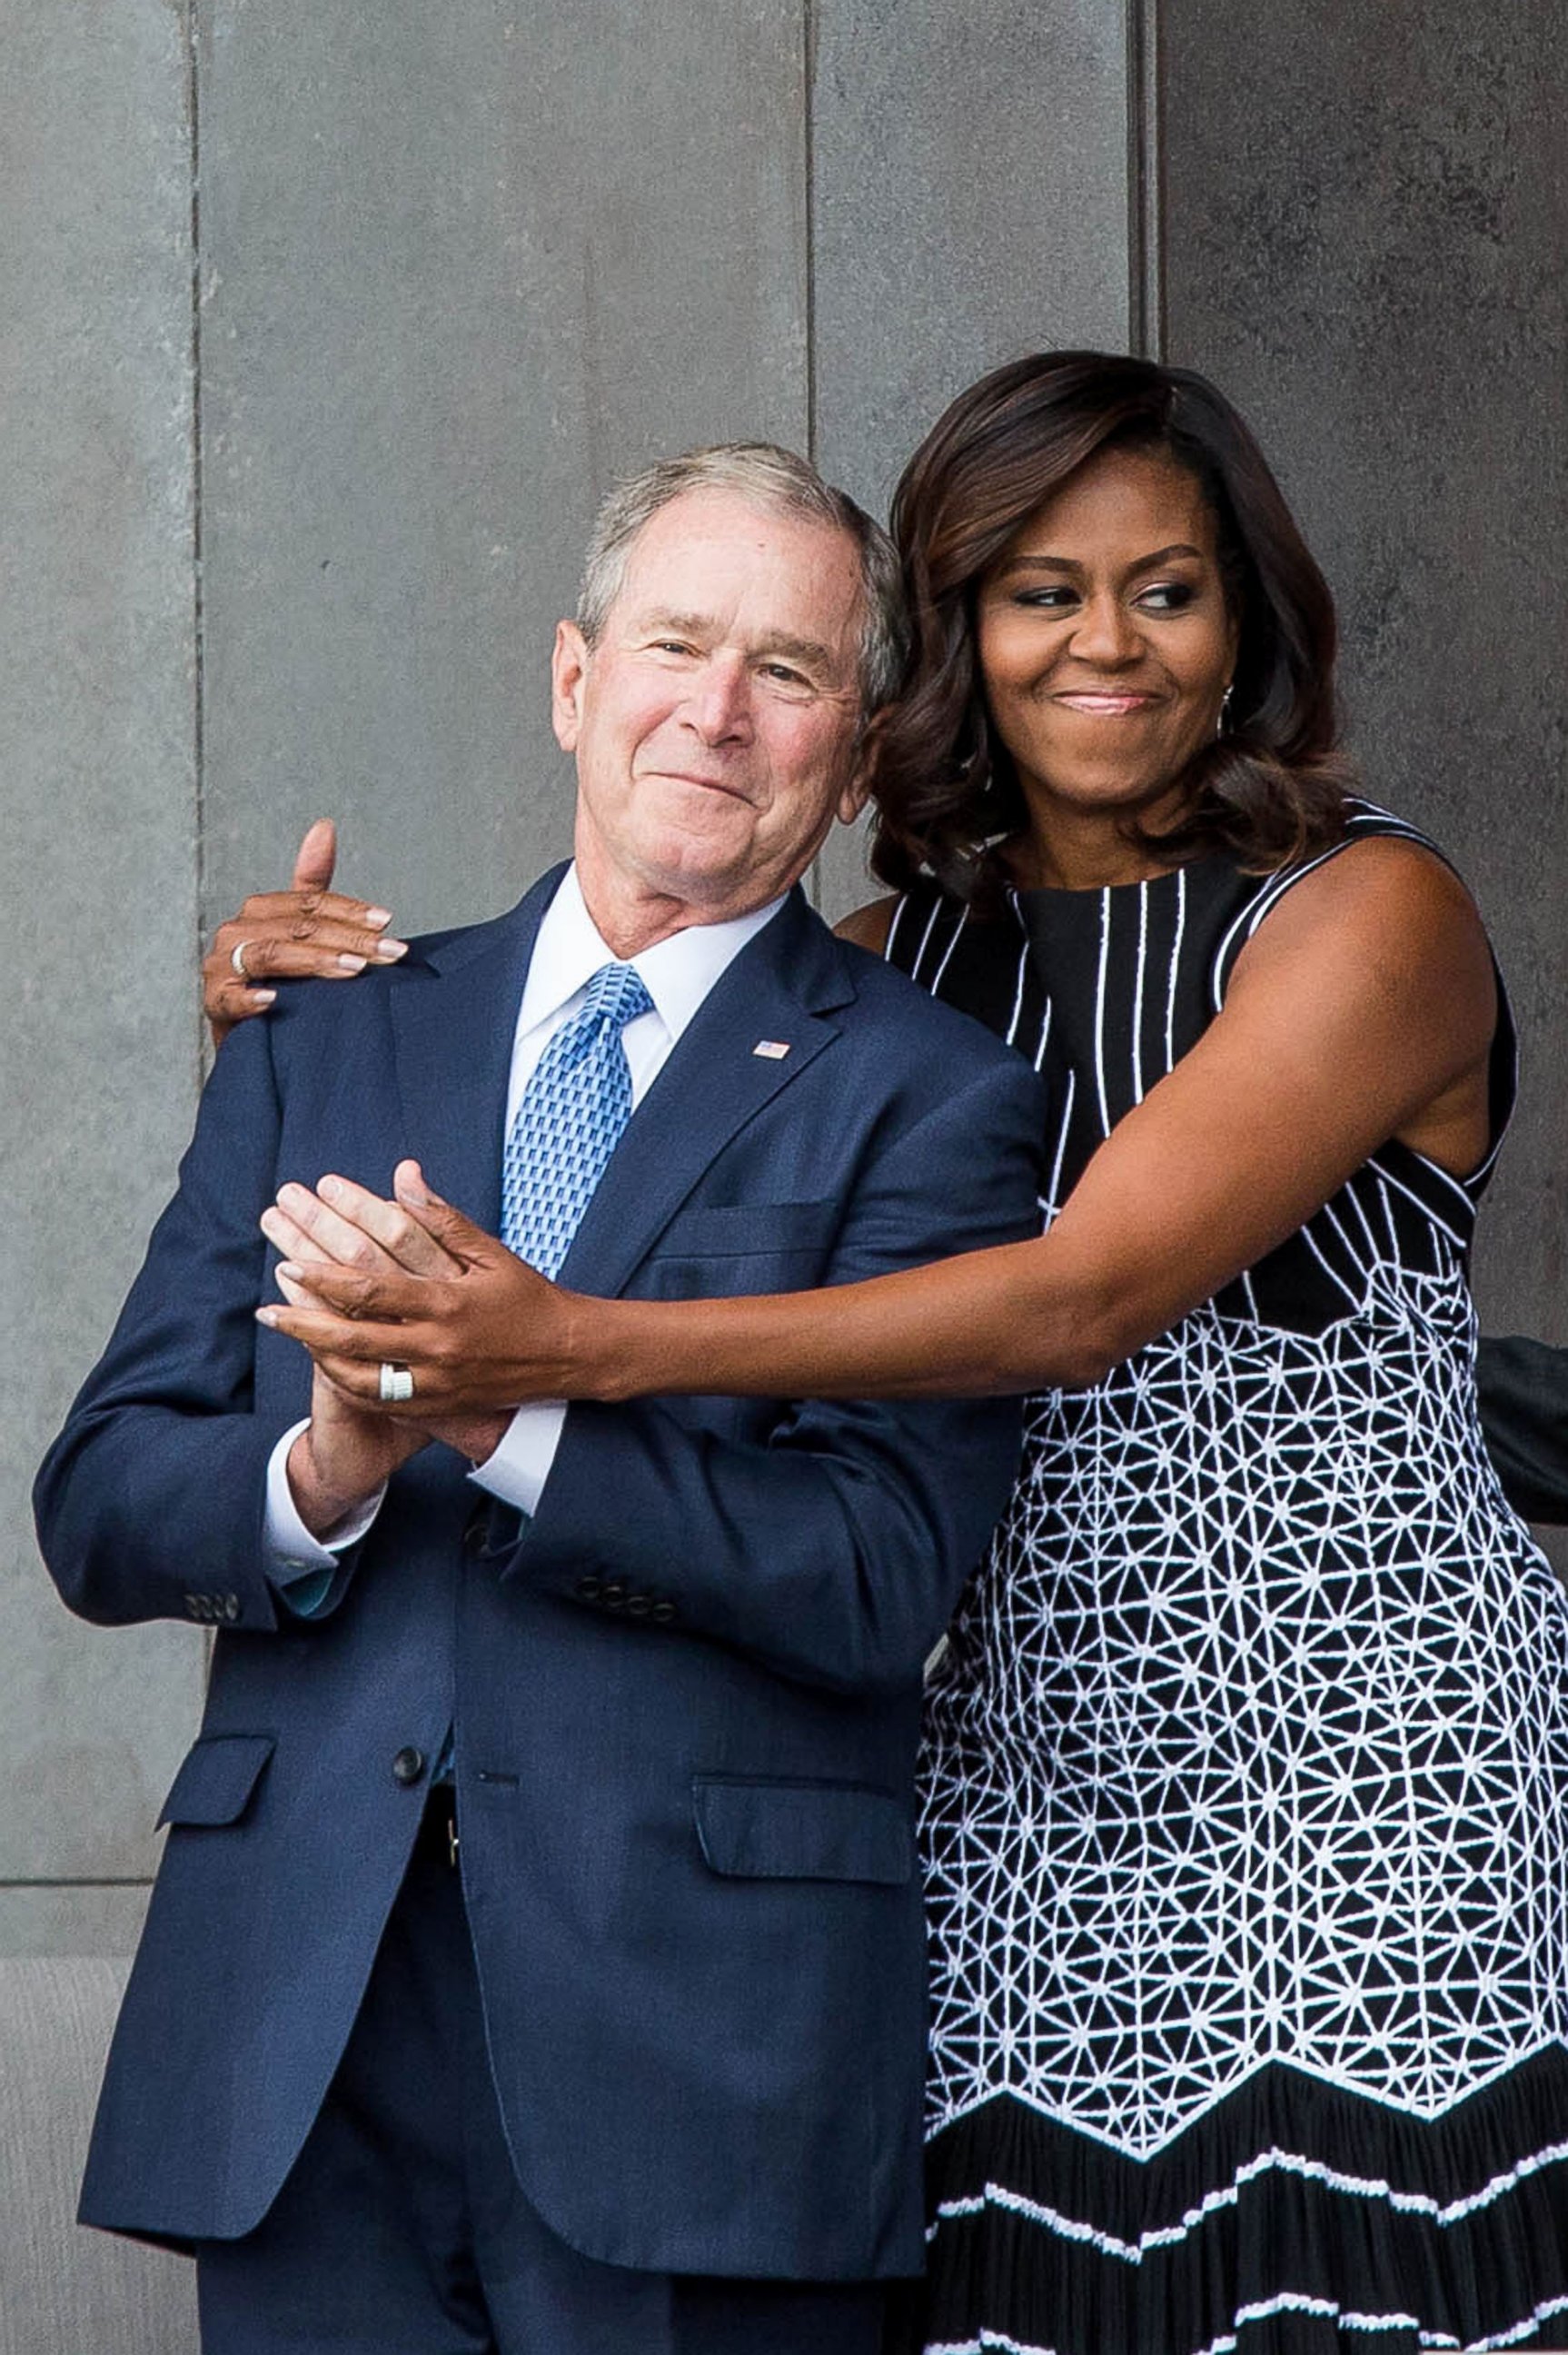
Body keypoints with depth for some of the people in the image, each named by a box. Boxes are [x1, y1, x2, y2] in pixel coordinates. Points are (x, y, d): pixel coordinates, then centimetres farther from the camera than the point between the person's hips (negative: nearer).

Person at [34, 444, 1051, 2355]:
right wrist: (316, 1476, -13)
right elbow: (96, 1509, 8)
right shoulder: (325, 1043, 14)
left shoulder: (926, 1099, 2)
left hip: (697, 2049, -3)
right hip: (301, 2036, 3)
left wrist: (505, 1414, -22)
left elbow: (878, 1573, -10)